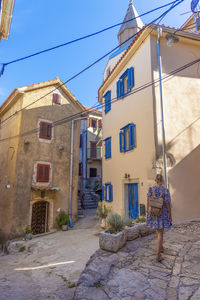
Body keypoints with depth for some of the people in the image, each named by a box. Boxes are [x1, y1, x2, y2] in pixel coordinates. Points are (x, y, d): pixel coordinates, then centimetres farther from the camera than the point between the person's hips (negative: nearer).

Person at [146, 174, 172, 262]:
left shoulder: (151, 189, -8)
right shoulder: (165, 190, -16)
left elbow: (148, 202, -5)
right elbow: (167, 204, -13)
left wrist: (148, 213, 5)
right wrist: (170, 216, -2)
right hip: (162, 214, -3)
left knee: (158, 230, 26)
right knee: (160, 234, 4)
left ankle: (161, 247, 42)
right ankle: (158, 255, 2)